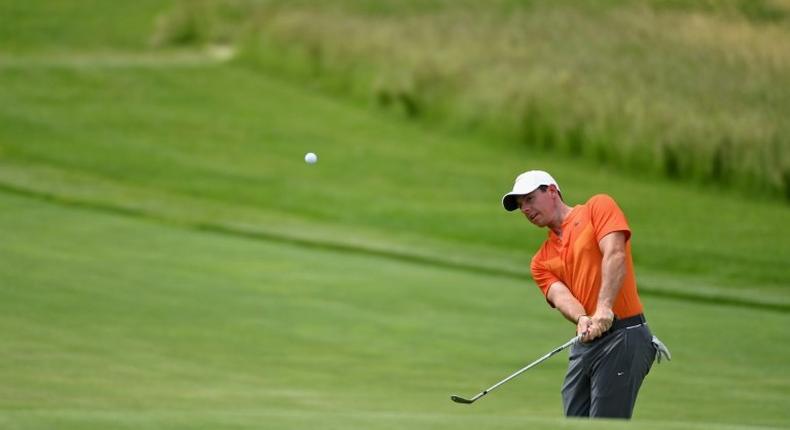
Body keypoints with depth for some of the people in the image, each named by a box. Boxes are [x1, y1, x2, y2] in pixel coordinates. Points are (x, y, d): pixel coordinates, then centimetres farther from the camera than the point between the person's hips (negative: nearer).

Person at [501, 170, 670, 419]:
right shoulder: (541, 261, 20)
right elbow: (560, 295, 1)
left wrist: (604, 308, -26)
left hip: (622, 335, -7)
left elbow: (615, 255, -12)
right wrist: (582, 319, -22)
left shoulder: (598, 207, 4)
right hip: (584, 343, 7)